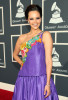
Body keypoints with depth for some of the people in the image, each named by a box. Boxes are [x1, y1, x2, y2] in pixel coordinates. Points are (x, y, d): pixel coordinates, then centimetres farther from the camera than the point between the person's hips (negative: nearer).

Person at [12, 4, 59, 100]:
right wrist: (22, 63, 8)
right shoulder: (22, 37, 9)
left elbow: (48, 60, -9)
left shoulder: (45, 35, -3)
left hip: (40, 80, -4)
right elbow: (15, 54, 26)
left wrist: (48, 84, -13)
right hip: (24, 80, 4)